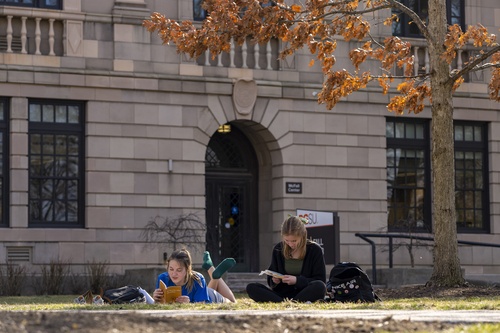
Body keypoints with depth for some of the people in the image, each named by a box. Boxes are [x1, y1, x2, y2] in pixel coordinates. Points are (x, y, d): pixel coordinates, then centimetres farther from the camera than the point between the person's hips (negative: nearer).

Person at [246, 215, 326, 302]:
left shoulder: (315, 250, -1)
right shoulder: (278, 249, 8)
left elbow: (320, 280, -4)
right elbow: (270, 279, 17)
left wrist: (297, 280, -17)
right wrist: (274, 281, -8)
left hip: (305, 294, -3)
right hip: (282, 294, 3)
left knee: (320, 287, -36)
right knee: (251, 288, -20)